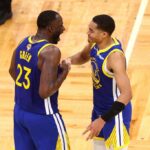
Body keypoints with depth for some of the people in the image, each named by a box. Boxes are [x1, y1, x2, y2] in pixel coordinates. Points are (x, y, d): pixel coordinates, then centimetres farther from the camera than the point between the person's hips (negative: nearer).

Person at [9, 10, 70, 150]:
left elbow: (12, 71, 17)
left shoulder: (24, 42, 0)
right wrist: (64, 73, -17)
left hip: (20, 111, 8)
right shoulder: (50, 51, -26)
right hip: (43, 117, -8)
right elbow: (45, 92, -30)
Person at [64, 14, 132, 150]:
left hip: (115, 112, -9)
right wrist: (69, 61, -6)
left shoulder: (115, 56, -32)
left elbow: (126, 94, -36)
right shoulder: (95, 44, -7)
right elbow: (83, 57, 18)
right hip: (99, 109, 9)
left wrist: (103, 119, -37)